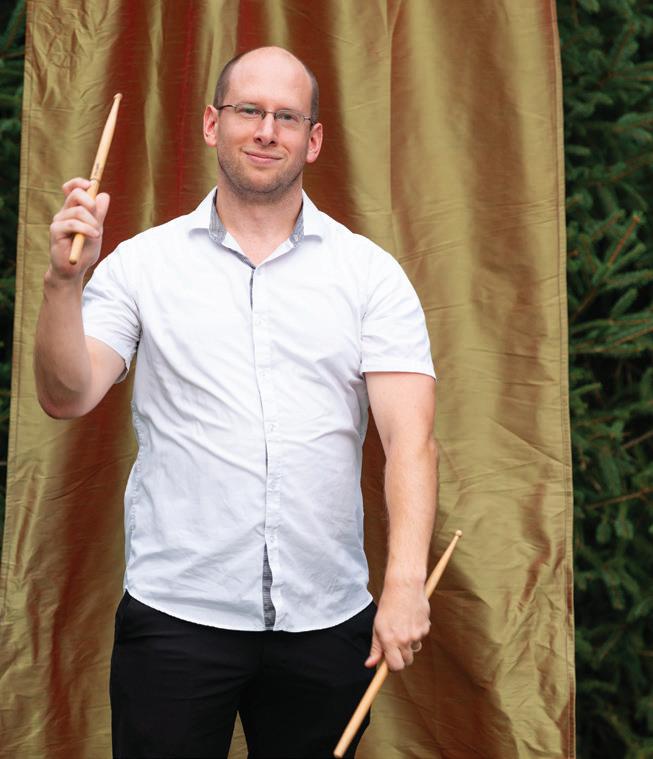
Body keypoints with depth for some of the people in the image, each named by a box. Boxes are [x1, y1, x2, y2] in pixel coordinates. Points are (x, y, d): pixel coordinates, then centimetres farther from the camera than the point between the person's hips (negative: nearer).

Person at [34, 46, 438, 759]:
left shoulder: (370, 272, 2)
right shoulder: (143, 262, 3)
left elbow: (409, 437, -6)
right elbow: (67, 398, -5)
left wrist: (405, 581, -18)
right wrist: (64, 280, -21)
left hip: (329, 619, 1)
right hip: (175, 612, -1)